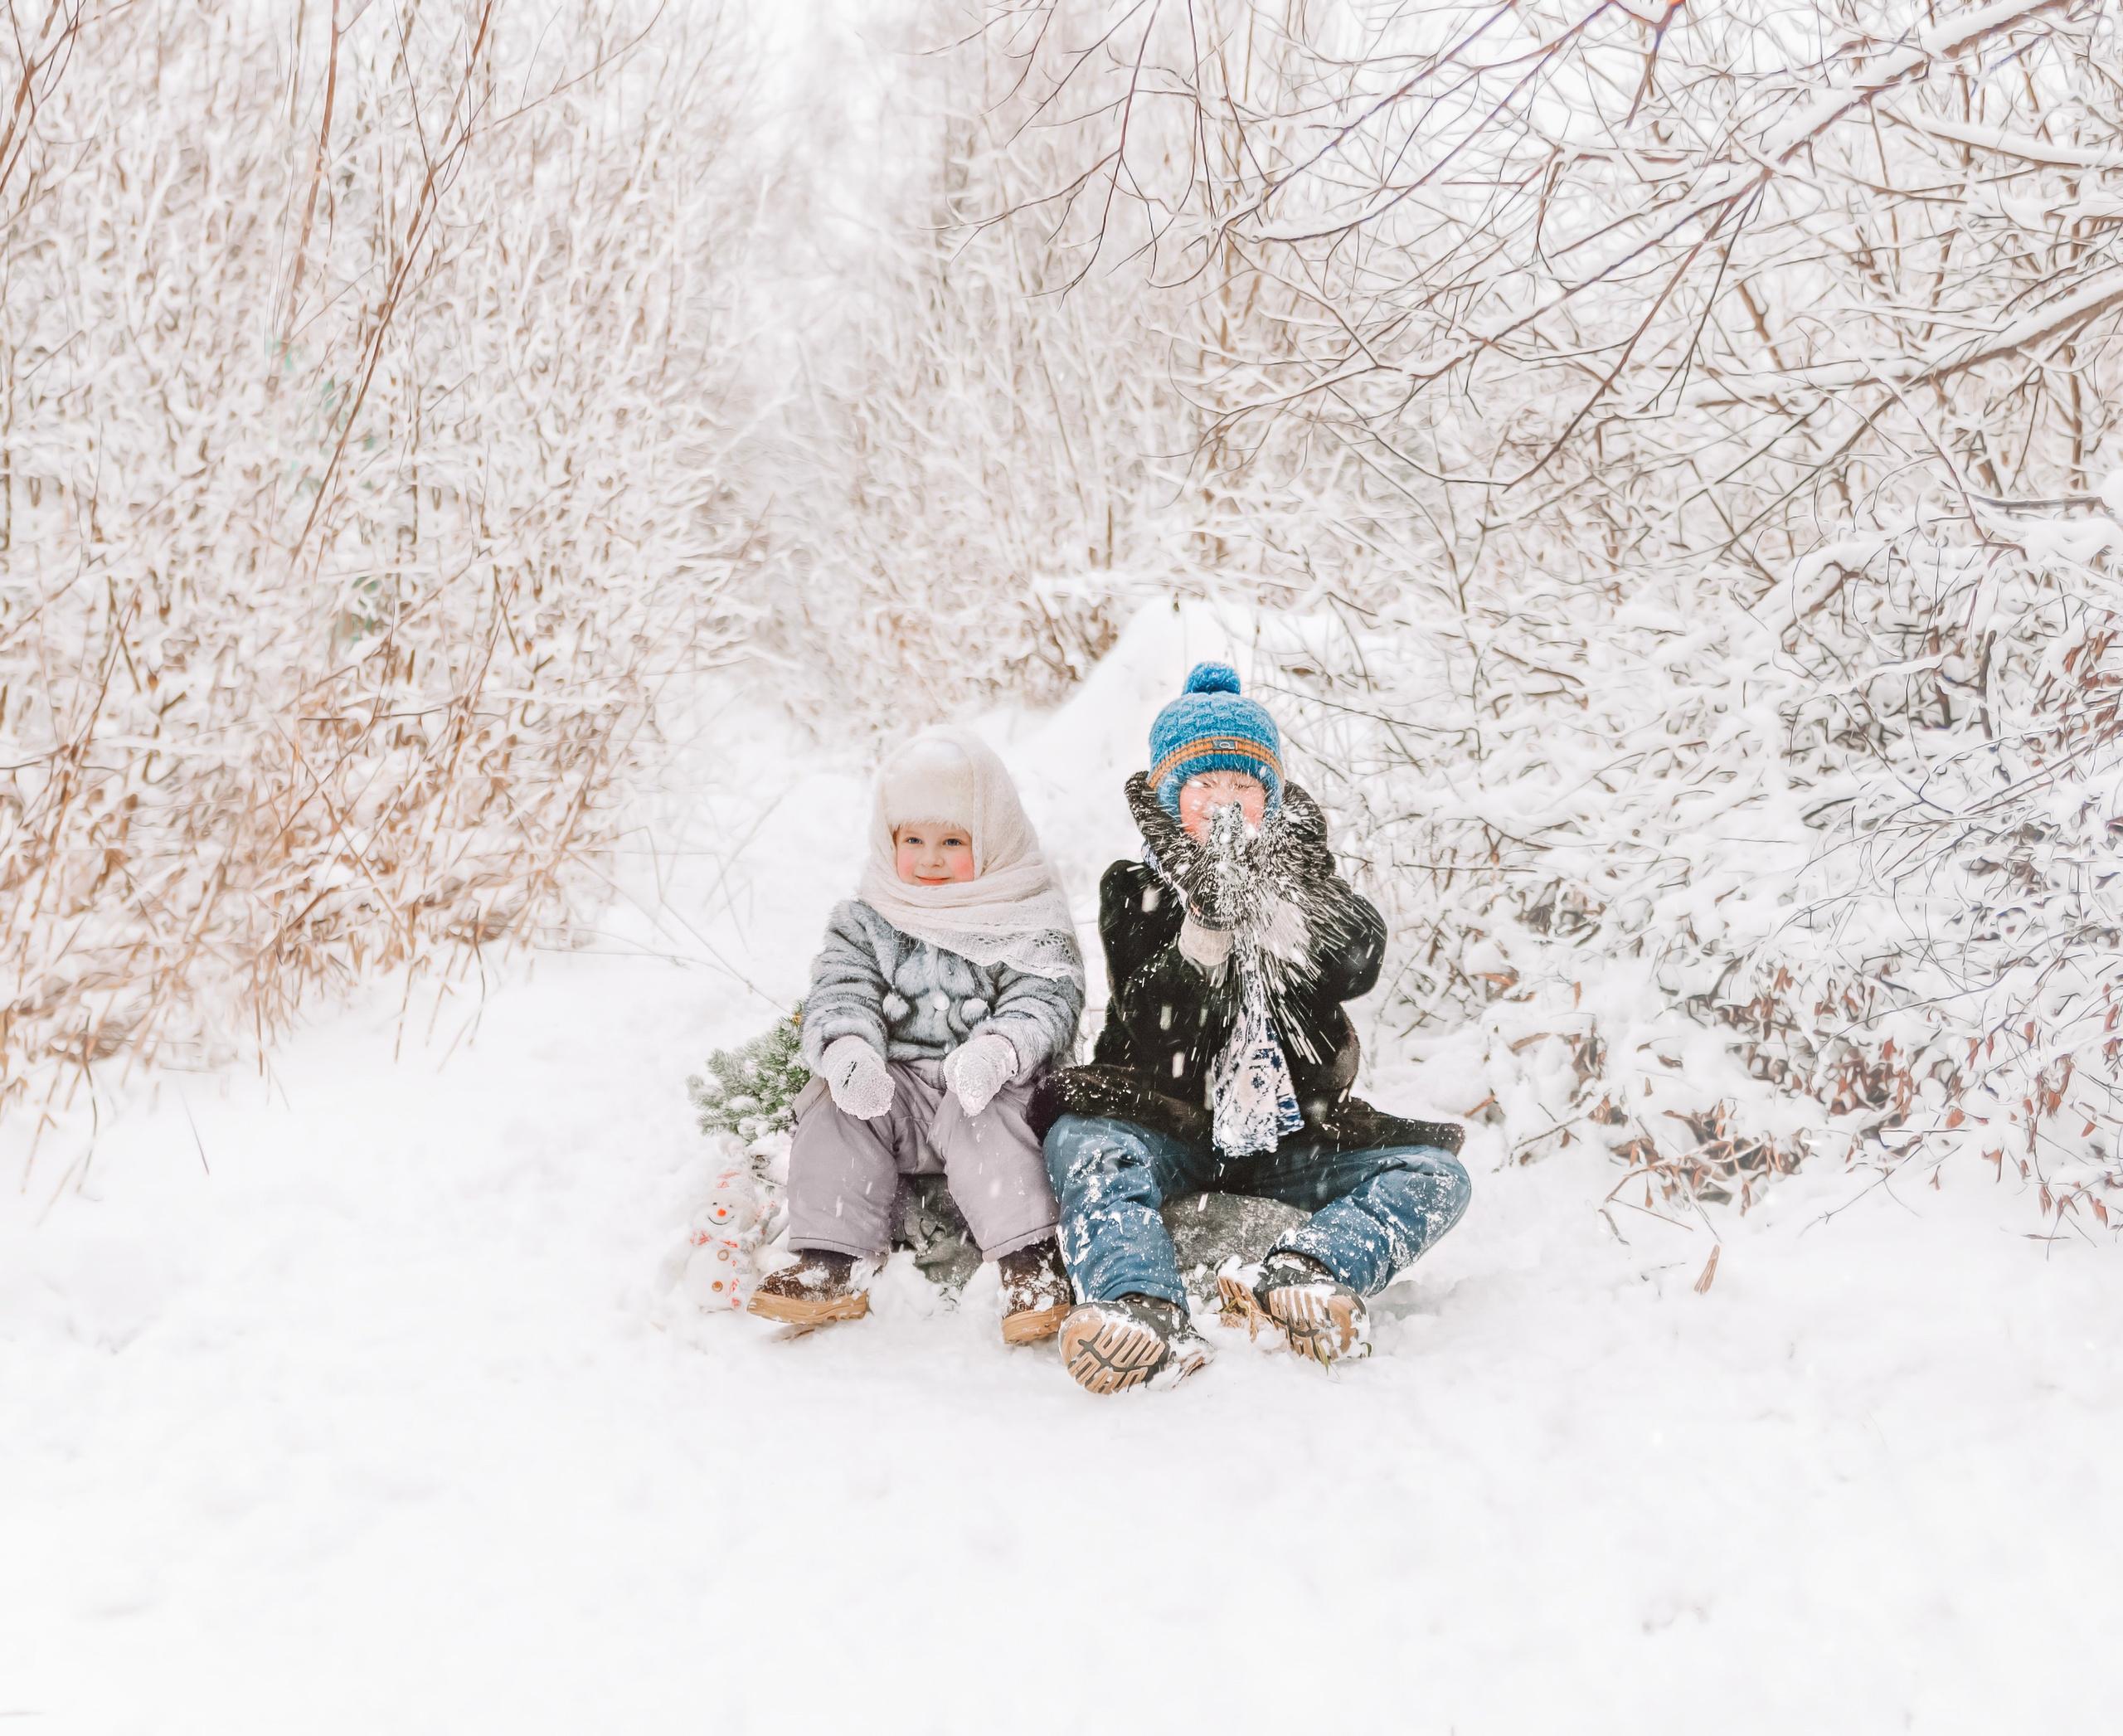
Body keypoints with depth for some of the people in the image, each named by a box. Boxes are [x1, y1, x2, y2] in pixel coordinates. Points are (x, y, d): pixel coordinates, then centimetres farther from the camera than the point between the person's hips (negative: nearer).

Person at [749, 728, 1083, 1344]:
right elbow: (840, 992, -1)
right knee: (831, 1104, -21)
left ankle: (1030, 1261, -31)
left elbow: (1044, 1002, -11)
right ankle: (832, 1264, -20)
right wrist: (847, 1050, -26)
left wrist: (996, 1050, -33)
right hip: (891, 1088, 4)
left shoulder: (1032, 921, 2)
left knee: (981, 1115, -33)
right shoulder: (866, 921, 11)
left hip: (987, 1087, -3)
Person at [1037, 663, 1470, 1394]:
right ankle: (1146, 1308, -57)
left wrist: (1278, 890, -25)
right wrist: (1207, 921, -26)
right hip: (1165, 1127, -2)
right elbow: (1156, 1043, -12)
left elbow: (1354, 968, -12)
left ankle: (1299, 1277, -45)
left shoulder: (1301, 878, 11)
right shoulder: (1135, 890, 5)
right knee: (1081, 1145, -32)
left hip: (1286, 1129, 2)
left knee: (1435, 1174, -19)